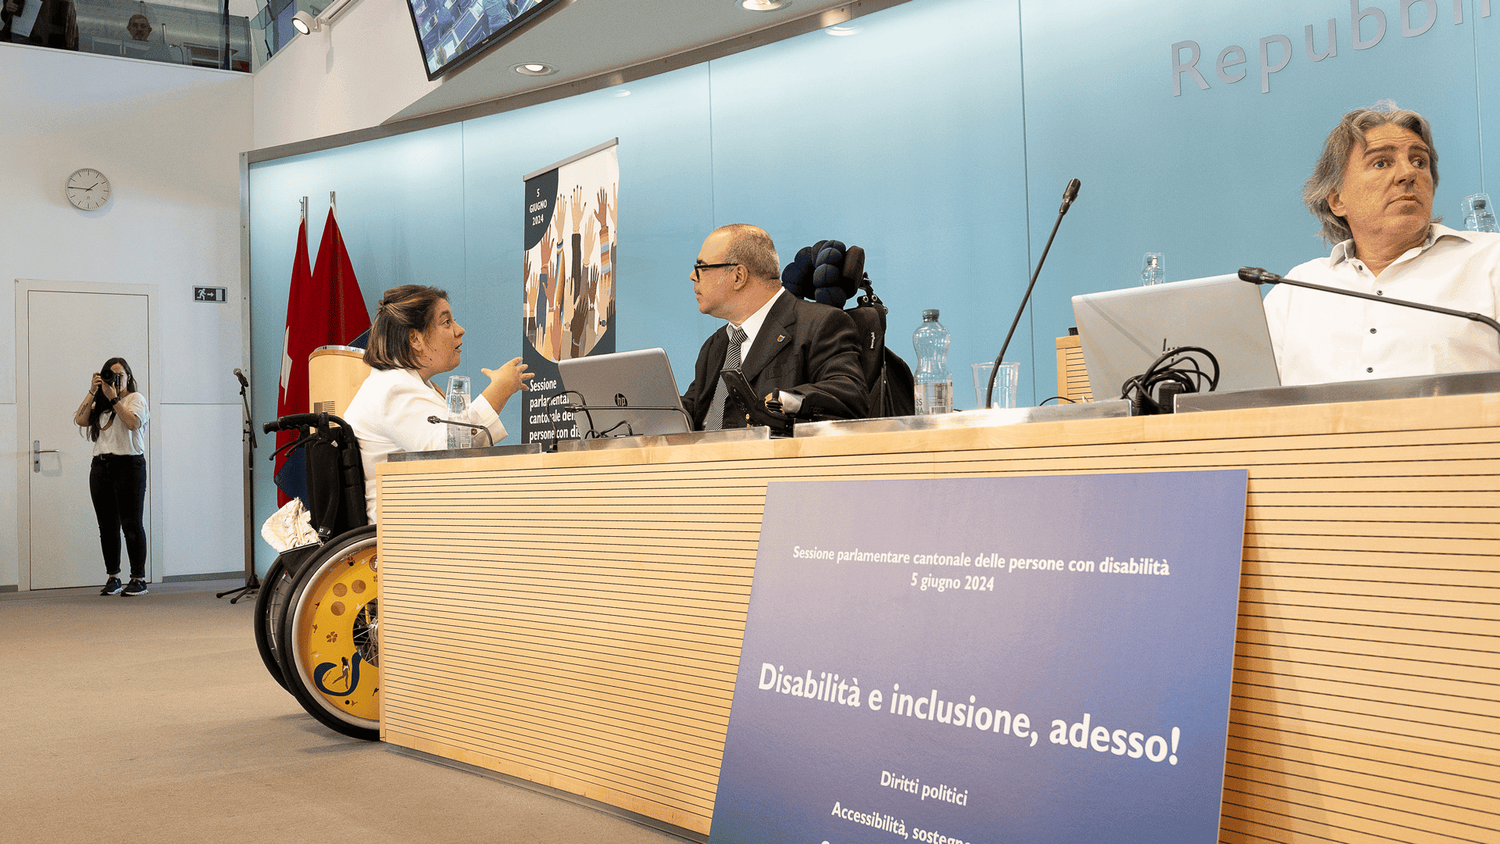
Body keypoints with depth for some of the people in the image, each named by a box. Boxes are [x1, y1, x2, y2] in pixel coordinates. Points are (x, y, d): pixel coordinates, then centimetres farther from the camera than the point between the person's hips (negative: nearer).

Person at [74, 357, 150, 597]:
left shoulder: (136, 399, 3)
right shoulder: (100, 402, 19)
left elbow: (133, 423, -15)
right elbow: (81, 420, 3)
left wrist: (114, 398, -12)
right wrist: (93, 393, 1)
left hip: (129, 466, -5)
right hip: (101, 466, 6)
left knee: (131, 525, -7)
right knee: (107, 526, 6)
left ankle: (139, 579, -3)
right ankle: (113, 578, 14)